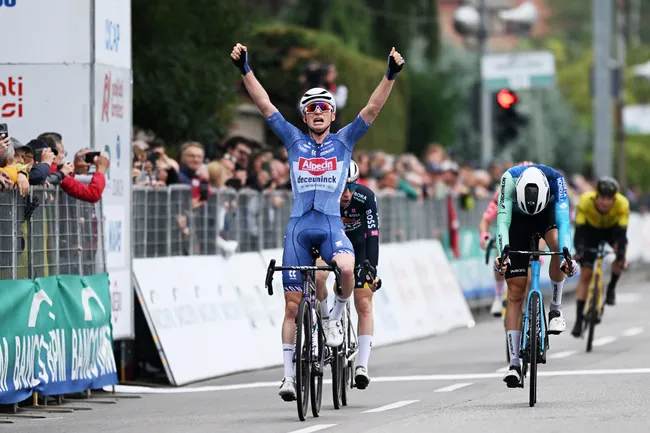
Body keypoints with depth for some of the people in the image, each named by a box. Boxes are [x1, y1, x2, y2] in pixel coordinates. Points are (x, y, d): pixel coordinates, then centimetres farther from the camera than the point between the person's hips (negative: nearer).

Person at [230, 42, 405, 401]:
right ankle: (289, 373, 10)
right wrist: (245, 70, -4)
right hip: (299, 224, 1)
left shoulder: (343, 141, 9)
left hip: (331, 224, -1)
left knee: (347, 268, -34)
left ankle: (335, 317, -4)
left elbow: (373, 108, 0)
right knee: (292, 304, 1)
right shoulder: (294, 140, 10)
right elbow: (265, 105, 5)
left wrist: (391, 76, -12)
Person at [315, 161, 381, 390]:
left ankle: (362, 365, -6)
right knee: (316, 278, -31)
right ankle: (325, 321, -6)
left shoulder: (365, 197, -31)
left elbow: (372, 234, -34)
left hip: (357, 244, 0)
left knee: (364, 305, -8)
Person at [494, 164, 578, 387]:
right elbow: (503, 220, -38)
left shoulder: (556, 180, -35)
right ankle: (514, 363, -8)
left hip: (547, 214, 0)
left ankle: (556, 308, -13)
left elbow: (563, 220, -40)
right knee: (515, 292, -9)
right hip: (518, 221, 0)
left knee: (558, 245, -36)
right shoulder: (510, 179, -36)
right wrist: (502, 254, -52)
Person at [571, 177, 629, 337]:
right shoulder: (585, 201, -35)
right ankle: (579, 320, -2)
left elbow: (621, 233, -37)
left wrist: (621, 257, -48)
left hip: (612, 229, 0)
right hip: (591, 229, 0)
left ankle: (611, 288, -4)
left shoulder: (622, 204, -35)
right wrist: (578, 251, -49)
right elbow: (579, 230, -34)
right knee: (585, 274, -7)